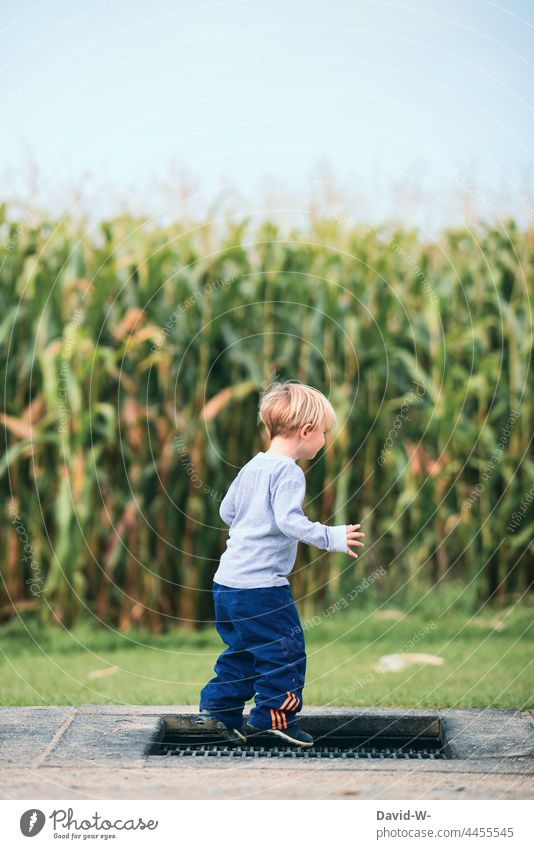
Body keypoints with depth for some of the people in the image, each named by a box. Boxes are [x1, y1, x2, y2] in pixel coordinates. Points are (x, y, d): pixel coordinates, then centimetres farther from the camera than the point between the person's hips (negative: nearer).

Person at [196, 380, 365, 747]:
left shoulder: (252, 467, 14)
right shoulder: (288, 472, -14)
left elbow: (226, 510, 21)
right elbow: (290, 520, -25)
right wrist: (331, 538, -19)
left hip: (228, 580, 9)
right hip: (261, 586, -9)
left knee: (242, 651, 20)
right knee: (285, 652, 1)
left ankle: (218, 708, 20)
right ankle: (276, 717, 4)